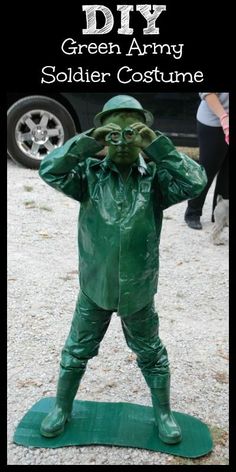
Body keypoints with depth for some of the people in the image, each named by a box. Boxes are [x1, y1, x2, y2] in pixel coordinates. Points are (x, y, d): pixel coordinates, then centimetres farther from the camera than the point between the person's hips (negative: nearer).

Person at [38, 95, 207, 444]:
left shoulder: (155, 179, -9)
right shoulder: (90, 174, -8)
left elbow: (195, 182, -23)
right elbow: (49, 170, -20)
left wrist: (157, 146, -26)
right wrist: (86, 142, -28)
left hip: (138, 291, 0)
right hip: (94, 288, 1)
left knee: (151, 354, 21)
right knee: (77, 351, 20)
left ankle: (163, 413, 46)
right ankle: (62, 409, 46)